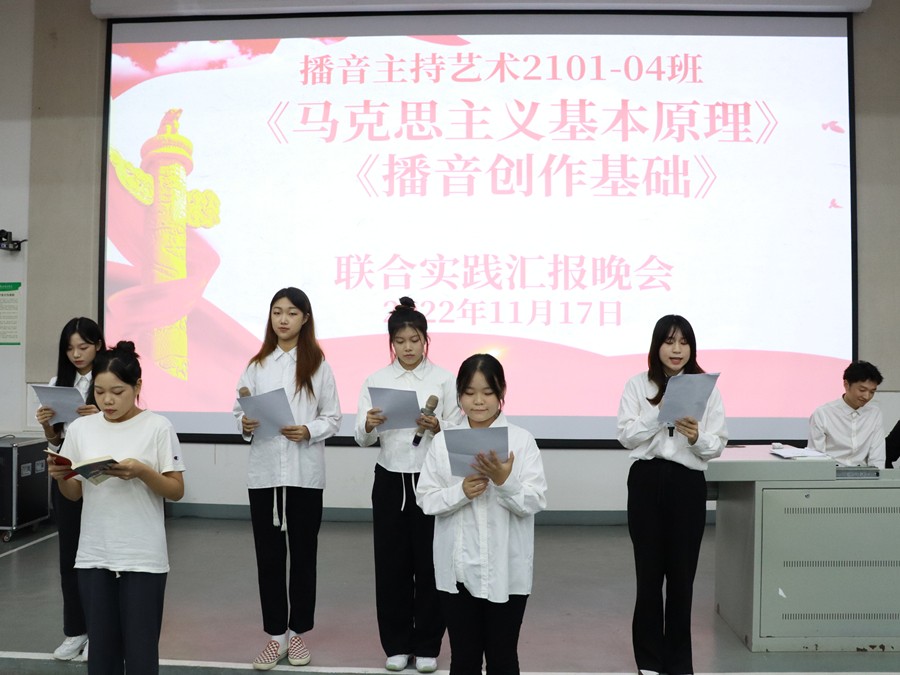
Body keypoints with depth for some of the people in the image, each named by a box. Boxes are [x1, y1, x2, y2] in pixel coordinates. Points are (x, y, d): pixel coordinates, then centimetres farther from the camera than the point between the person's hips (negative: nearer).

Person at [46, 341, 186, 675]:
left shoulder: (158, 427, -7)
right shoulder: (80, 428, 4)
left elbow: (177, 491, -5)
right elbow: (74, 494, 11)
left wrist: (142, 472, -22)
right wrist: (60, 477, -10)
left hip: (142, 557, -4)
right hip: (93, 556, 4)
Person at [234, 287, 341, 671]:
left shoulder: (318, 364, 0)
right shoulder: (257, 364, 8)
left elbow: (333, 417, 0)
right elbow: (240, 410, 8)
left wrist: (309, 431, -17)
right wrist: (245, 424, -14)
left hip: (305, 473, -2)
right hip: (264, 472, 2)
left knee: (303, 553, 8)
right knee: (268, 556, 6)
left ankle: (297, 632, 23)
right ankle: (276, 635, 18)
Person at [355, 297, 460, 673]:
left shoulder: (444, 380, -2)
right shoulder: (376, 381, 2)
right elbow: (362, 439, -3)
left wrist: (437, 428, -23)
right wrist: (369, 425, -25)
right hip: (389, 480, 2)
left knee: (428, 563, 5)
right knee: (391, 564, 8)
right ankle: (397, 644, 24)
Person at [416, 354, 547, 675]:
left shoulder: (522, 440, -5)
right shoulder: (443, 441, 0)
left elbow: (534, 502, -9)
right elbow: (426, 498, -2)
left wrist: (504, 481, -26)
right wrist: (461, 492, -19)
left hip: (505, 569, -1)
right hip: (458, 567, 2)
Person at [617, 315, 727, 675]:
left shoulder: (707, 387, 3)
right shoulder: (637, 385, 3)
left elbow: (718, 445, -1)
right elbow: (626, 436, -5)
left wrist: (696, 437, -21)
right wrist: (659, 413, -16)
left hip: (688, 484, 0)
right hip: (646, 481, 0)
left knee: (682, 573, 6)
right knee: (649, 571, 7)